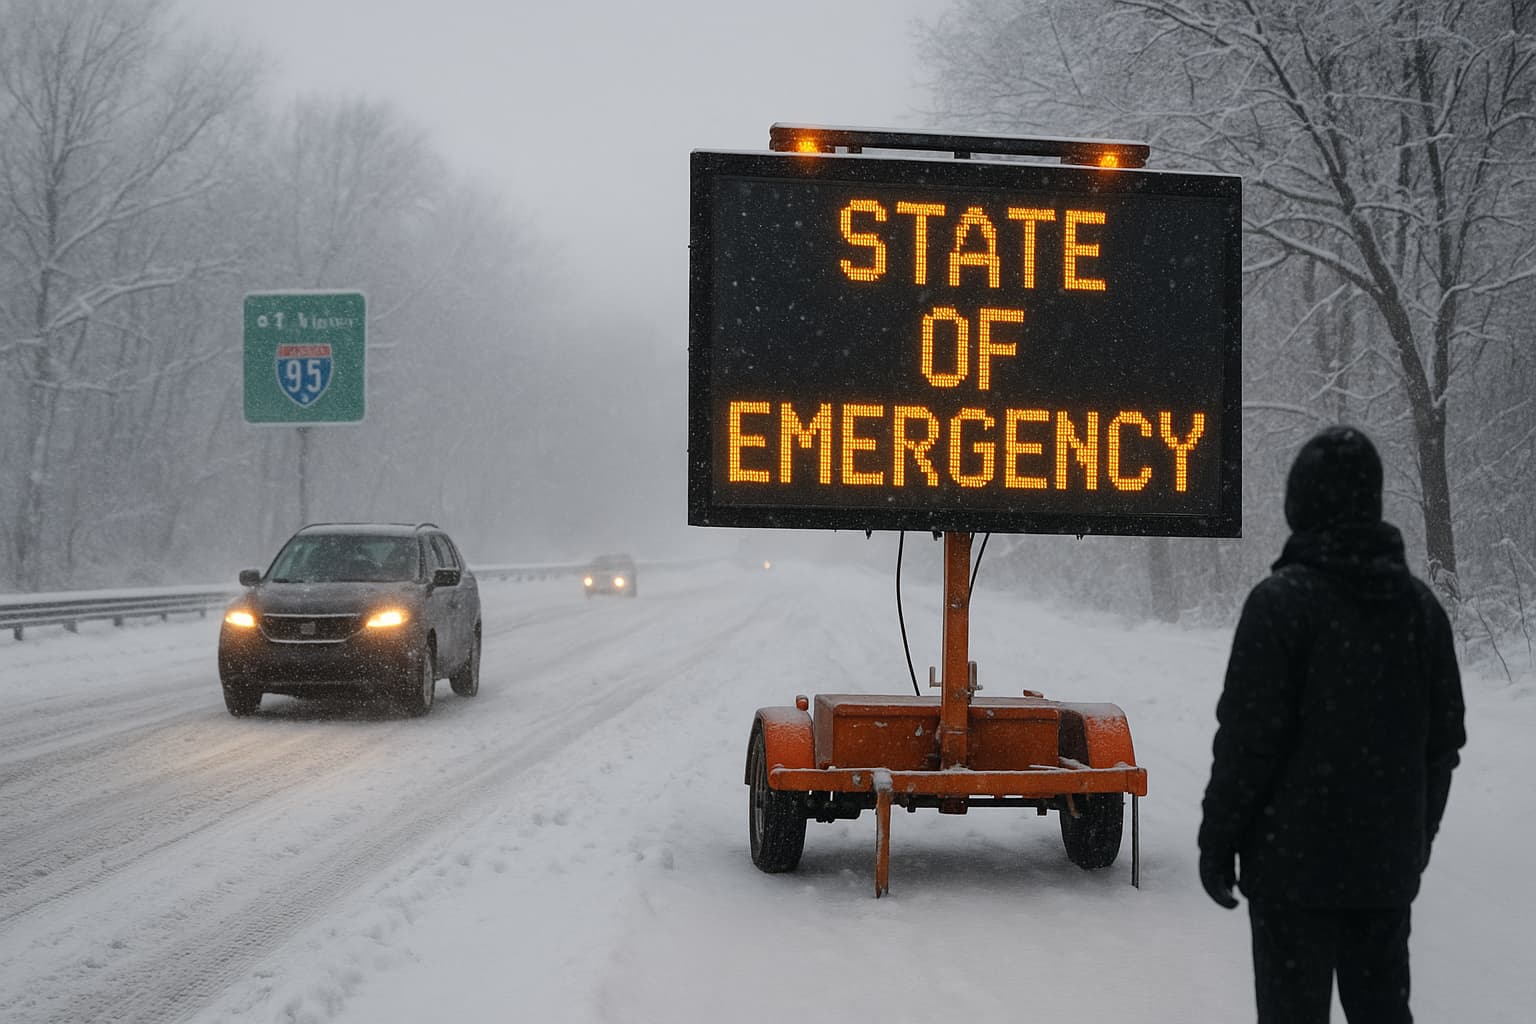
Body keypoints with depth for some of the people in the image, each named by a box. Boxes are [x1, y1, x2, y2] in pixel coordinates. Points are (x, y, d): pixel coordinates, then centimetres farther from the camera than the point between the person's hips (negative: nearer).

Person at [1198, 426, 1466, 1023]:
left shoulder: (1283, 600, -13)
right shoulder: (1419, 604, 6)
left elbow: (1249, 738, -15)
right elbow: (1444, 737, 12)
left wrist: (1217, 838, -6)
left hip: (1296, 858, -6)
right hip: (1388, 861, 6)